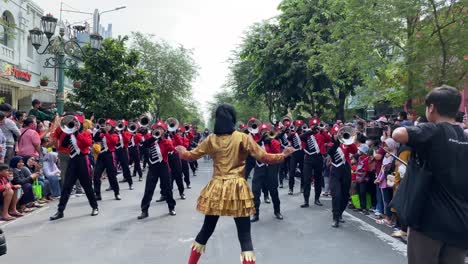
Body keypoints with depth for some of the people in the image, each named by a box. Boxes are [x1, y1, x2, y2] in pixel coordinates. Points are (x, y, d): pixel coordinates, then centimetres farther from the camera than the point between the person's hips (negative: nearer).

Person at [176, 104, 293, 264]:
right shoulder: (243, 138, -5)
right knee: (244, 235, 2)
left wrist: (181, 151, 36)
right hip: (237, 189, -3)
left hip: (216, 189, 3)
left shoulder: (211, 139, 3)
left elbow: (191, 155, 14)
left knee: (207, 229, 19)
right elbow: (263, 157, -5)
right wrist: (283, 155, 10)